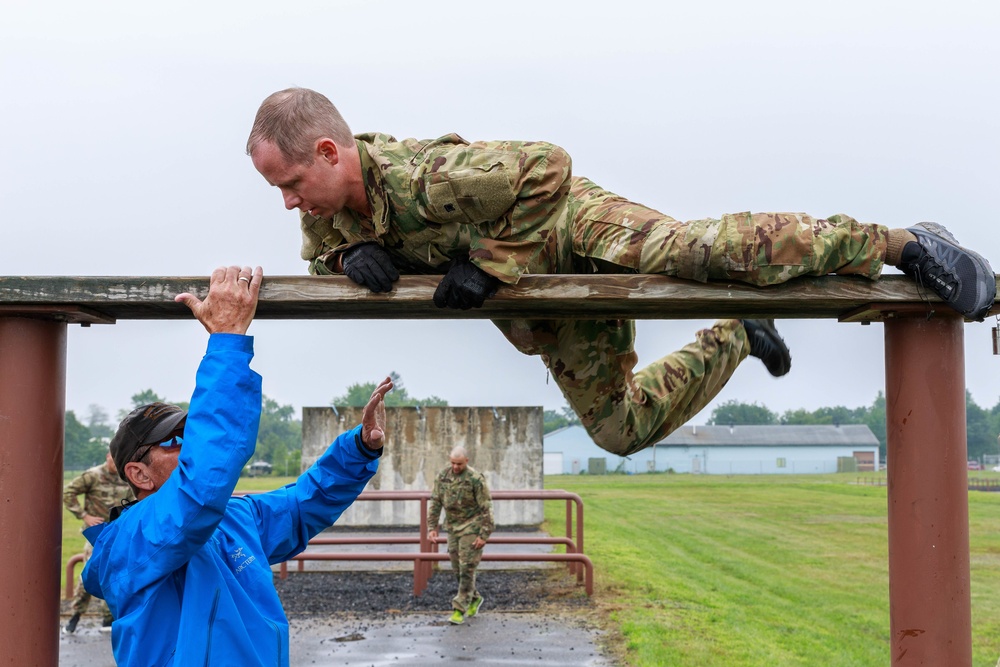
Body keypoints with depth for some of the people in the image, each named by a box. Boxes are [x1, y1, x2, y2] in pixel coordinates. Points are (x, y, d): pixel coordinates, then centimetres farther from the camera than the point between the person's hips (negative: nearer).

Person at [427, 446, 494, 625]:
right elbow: (435, 503, 5)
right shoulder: (442, 476, -2)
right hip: (453, 527, 6)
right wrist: (432, 527, 0)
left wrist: (484, 535, -17)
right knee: (458, 569, 11)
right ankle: (474, 599, 31)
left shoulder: (476, 479, -18)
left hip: (471, 528, -6)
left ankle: (459, 609, -3)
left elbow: (486, 508, -15)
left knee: (467, 568, -7)